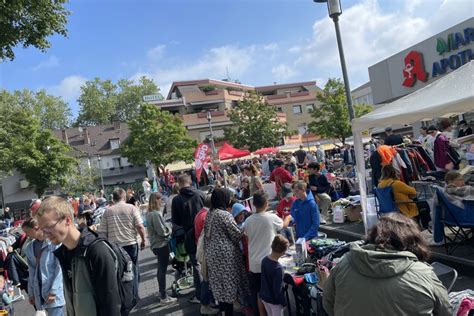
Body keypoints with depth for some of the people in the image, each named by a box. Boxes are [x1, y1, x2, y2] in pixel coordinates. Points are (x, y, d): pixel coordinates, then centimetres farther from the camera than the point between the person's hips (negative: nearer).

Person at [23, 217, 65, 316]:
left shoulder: (55, 241, -10)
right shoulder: (30, 248, 9)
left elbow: (60, 268, -11)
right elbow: (31, 272, 13)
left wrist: (53, 291, -13)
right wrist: (31, 293, 12)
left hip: (55, 292, -5)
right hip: (39, 292, 5)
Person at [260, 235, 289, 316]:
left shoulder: (264, 260, -10)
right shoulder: (278, 268, -32)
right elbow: (278, 290, -24)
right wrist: (283, 302, -10)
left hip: (264, 296, 6)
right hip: (274, 300, -6)